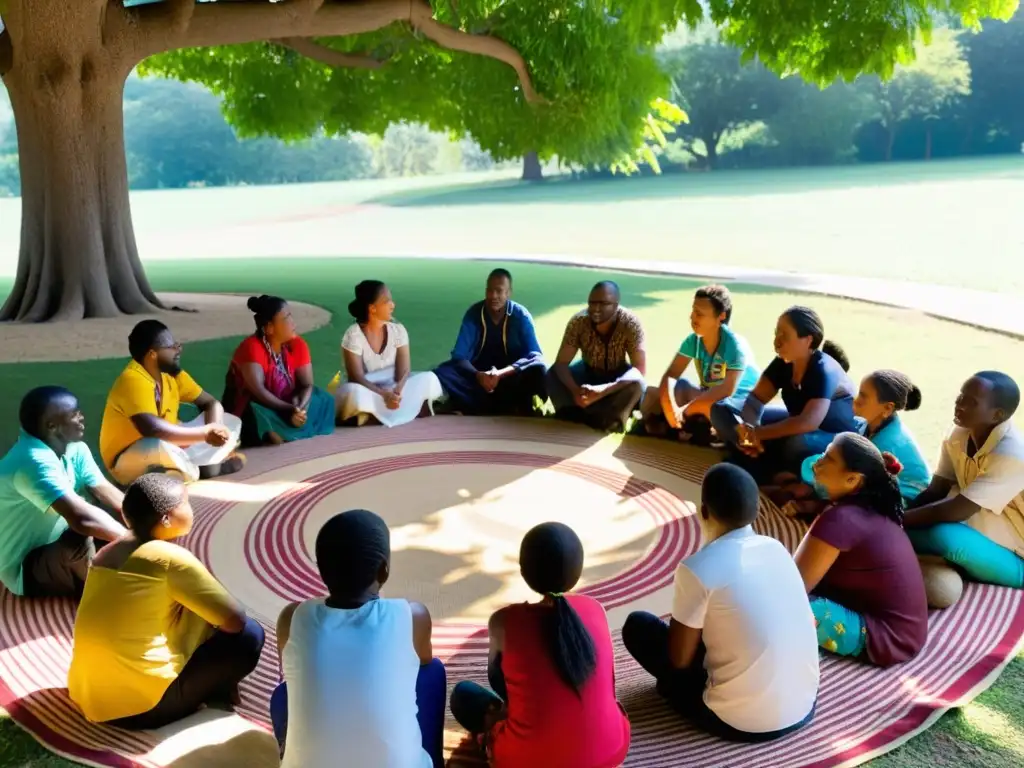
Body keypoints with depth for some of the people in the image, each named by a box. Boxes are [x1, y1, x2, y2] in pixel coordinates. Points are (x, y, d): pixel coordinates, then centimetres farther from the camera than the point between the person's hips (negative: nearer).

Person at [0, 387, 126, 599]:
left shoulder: (74, 448, -3)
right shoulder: (34, 461, -31)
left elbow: (107, 493, -5)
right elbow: (81, 518, -42)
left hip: (58, 549, 9)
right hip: (26, 570, -9)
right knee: (80, 540, -34)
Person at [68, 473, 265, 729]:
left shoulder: (108, 551, 9)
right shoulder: (171, 559, -15)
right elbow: (235, 620, -10)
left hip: (88, 698, 9)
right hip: (142, 707, -9)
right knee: (249, 635, -3)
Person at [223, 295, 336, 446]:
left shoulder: (297, 344, -7)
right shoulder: (251, 348, -22)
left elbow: (307, 385, -9)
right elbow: (258, 391, -31)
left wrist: (300, 408, -30)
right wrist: (290, 410, -40)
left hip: (284, 409, 7)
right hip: (250, 411, -7)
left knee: (323, 400, -12)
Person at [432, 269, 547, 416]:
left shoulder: (521, 315, -8)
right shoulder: (473, 314, -5)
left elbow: (535, 356, -15)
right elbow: (459, 356, -10)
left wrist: (502, 373, -31)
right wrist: (478, 375, -32)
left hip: (512, 378, -1)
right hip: (480, 377, 2)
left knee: (537, 370, -32)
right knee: (443, 373, -27)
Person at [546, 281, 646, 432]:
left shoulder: (630, 323, -28)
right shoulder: (578, 322, -24)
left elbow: (640, 369, -33)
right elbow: (561, 363, -24)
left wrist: (604, 390, -47)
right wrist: (575, 390, -46)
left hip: (618, 375, -2)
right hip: (588, 371, 2)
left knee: (636, 383, -36)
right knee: (553, 375, -24)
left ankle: (579, 417, -23)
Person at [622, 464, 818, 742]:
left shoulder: (698, 567, -17)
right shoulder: (776, 548, 2)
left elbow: (679, 658, -8)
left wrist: (679, 622, 13)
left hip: (742, 723, -6)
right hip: (804, 708, 6)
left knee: (638, 625, 7)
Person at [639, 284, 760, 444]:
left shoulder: (735, 344, -25)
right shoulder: (693, 340, -8)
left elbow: (727, 390, -34)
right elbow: (670, 375, -12)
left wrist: (686, 410, -37)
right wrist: (669, 407, -31)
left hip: (742, 401, -6)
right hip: (709, 397, 6)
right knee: (652, 394, -8)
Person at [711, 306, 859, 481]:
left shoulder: (824, 371, -29)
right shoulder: (783, 362, -8)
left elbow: (808, 423, -43)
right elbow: (755, 400, -9)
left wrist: (758, 434, -39)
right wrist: (748, 430, -30)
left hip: (837, 439, -7)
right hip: (796, 427, 7)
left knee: (798, 443, -44)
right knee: (722, 410, -3)